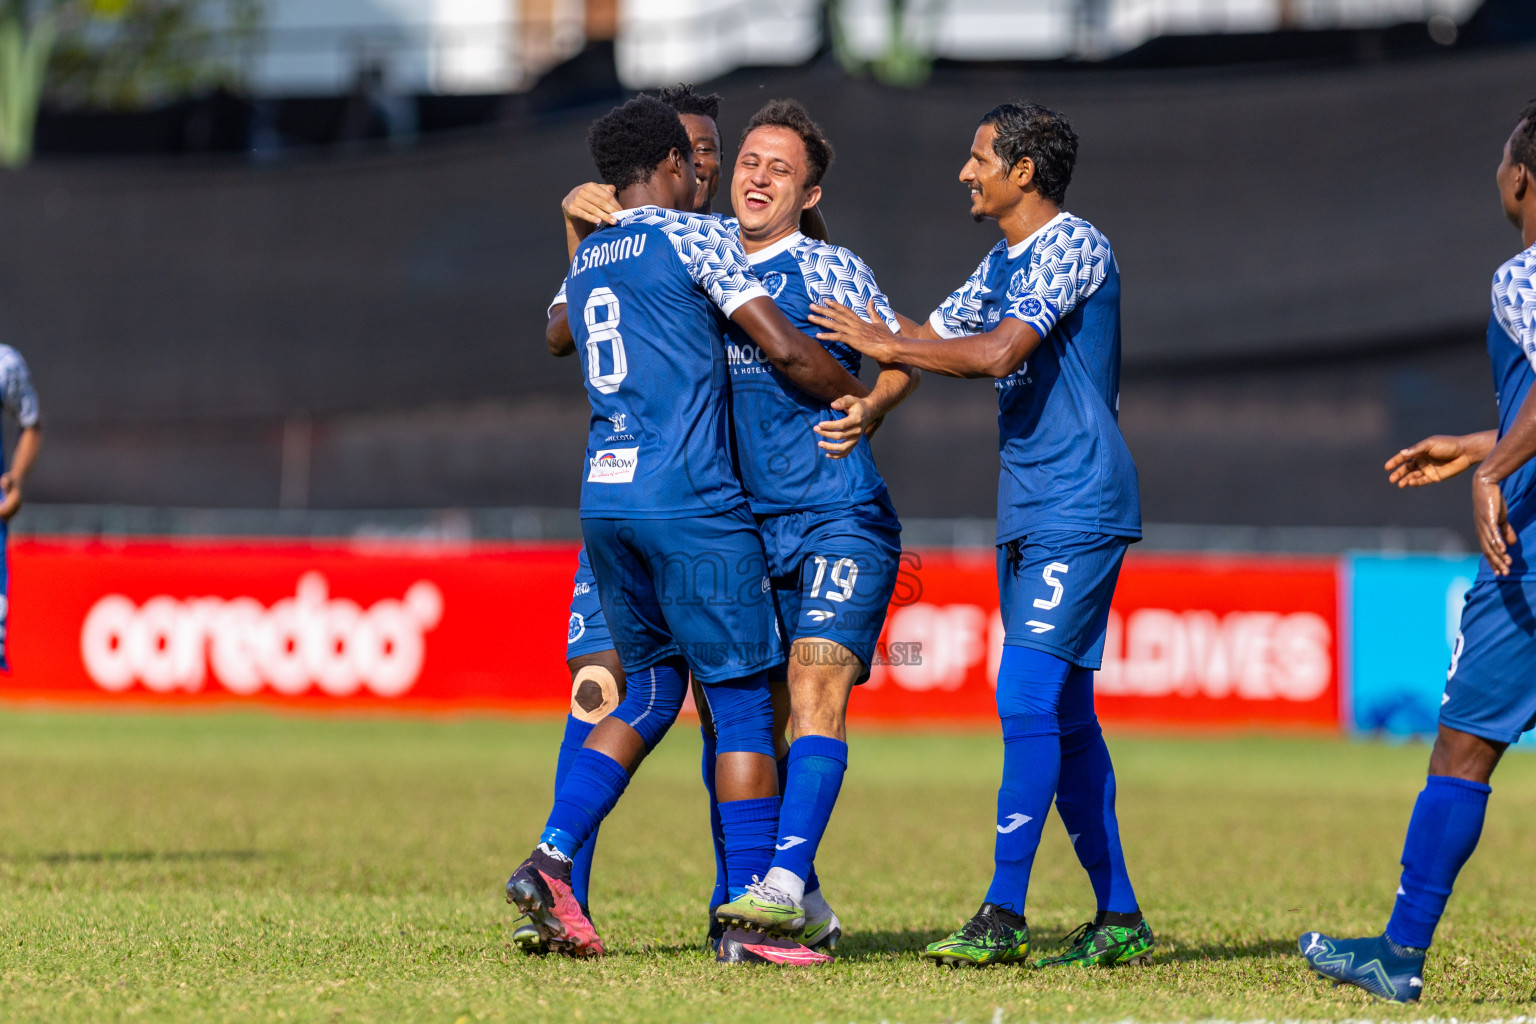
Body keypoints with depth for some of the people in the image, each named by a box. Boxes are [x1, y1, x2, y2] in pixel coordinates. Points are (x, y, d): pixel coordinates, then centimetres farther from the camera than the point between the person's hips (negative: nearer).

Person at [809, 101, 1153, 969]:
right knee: (1064, 717, 8)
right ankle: (1119, 917, 12)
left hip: (1079, 512, -10)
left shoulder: (1074, 247, -13)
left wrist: (885, 345, -17)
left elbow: (998, 352, -23)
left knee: (1028, 700, -16)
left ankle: (1004, 914, -18)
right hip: (1028, 510, 10)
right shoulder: (1003, 262, 17)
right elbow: (933, 336, 25)